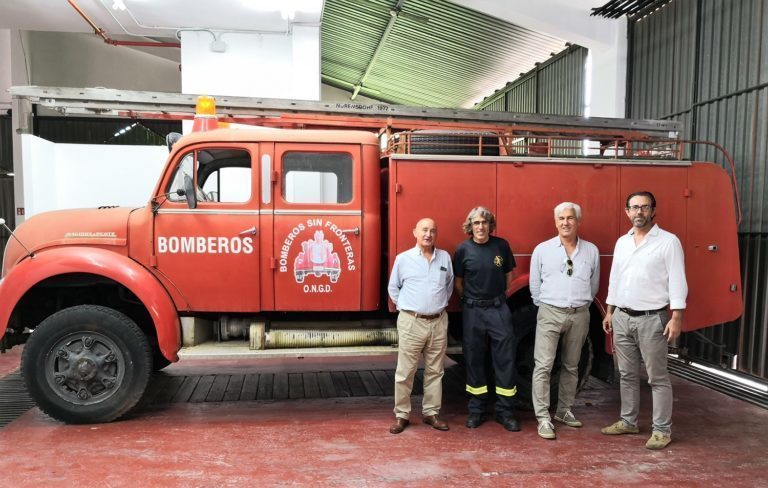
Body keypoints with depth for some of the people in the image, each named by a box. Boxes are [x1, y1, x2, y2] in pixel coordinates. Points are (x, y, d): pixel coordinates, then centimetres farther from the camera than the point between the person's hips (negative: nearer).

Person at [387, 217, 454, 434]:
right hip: (411, 322, -3)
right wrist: (406, 307, 8)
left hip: (438, 322, 3)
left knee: (435, 371, 10)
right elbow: (393, 288, 10)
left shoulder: (445, 257, 6)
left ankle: (431, 413, 23)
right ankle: (401, 415, 13)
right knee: (405, 371, 1)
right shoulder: (403, 259, -1)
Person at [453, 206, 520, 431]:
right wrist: (471, 301, 8)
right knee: (474, 361, 8)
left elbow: (508, 276, 10)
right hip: (473, 311, 0)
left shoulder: (502, 245, 0)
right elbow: (458, 282, 5)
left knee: (505, 360, 2)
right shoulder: (463, 249, -3)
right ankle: (476, 410, 21)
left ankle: (505, 411, 14)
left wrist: (497, 298, 10)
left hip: (499, 310, 1)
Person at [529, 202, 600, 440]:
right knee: (543, 366, -8)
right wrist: (545, 306, 8)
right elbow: (535, 285, 6)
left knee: (571, 366, 14)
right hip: (550, 314, -2)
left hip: (579, 316, 3)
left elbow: (594, 284, 14)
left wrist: (581, 304, 14)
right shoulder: (542, 250, 0)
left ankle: (564, 411, 28)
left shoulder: (591, 251, 5)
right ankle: (543, 418, -2)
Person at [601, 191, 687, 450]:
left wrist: (676, 318, -16)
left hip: (652, 319, -6)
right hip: (622, 318, 6)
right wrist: (609, 312, 14)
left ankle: (662, 429, 12)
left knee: (658, 378, 2)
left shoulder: (668, 241, -7)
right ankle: (628, 421, 25)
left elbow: (677, 282, -11)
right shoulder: (622, 242, 11)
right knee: (627, 374, 14)